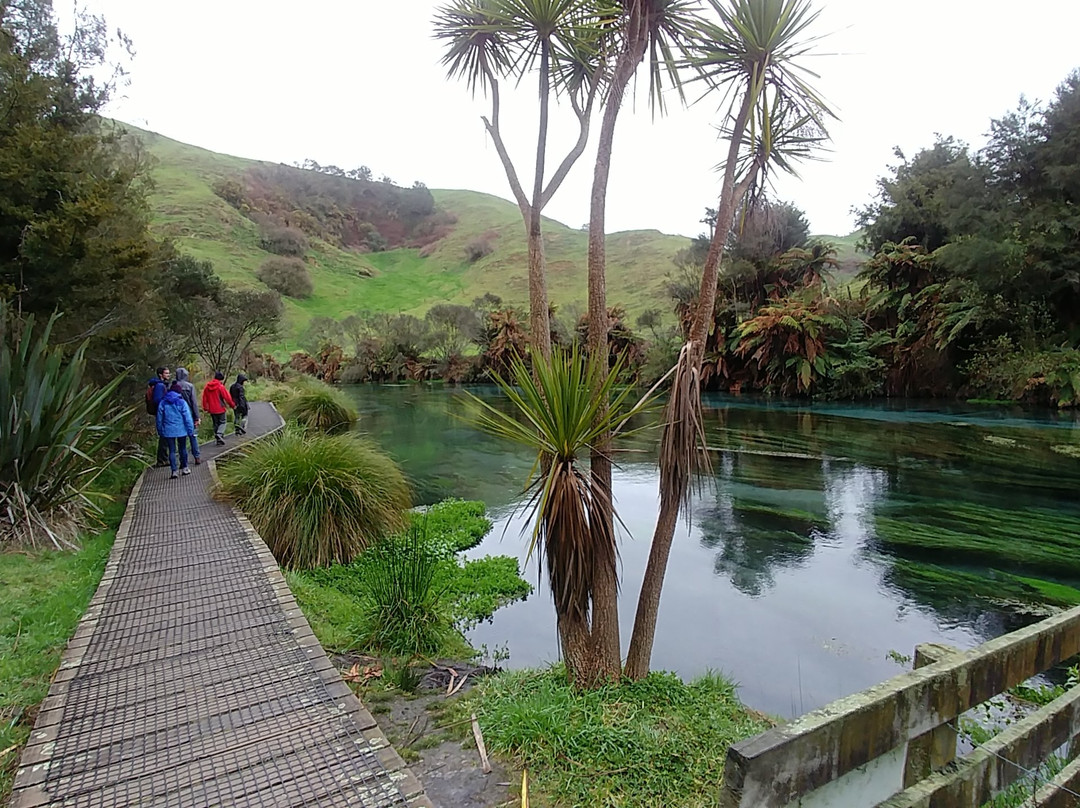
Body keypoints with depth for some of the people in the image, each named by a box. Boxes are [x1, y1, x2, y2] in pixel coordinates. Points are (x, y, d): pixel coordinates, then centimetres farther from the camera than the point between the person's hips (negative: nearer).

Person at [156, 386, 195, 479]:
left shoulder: (162, 403, 0)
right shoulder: (182, 402, -7)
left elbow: (159, 419, 5)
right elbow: (188, 418, -8)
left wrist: (160, 431, 15)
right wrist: (191, 430, -2)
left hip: (168, 431, 1)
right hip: (181, 430, -1)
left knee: (172, 450, 5)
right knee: (183, 448, 14)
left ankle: (174, 471, -1)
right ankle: (184, 468, 22)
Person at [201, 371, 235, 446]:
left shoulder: (207, 387, 5)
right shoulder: (220, 387, -13)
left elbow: (204, 398, 10)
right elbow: (227, 397, -11)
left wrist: (205, 408, 20)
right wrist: (232, 405, 2)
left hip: (212, 410, 5)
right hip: (220, 409, -5)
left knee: (215, 424, 13)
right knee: (222, 422, 4)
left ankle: (217, 439, 13)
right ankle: (219, 434, -21)